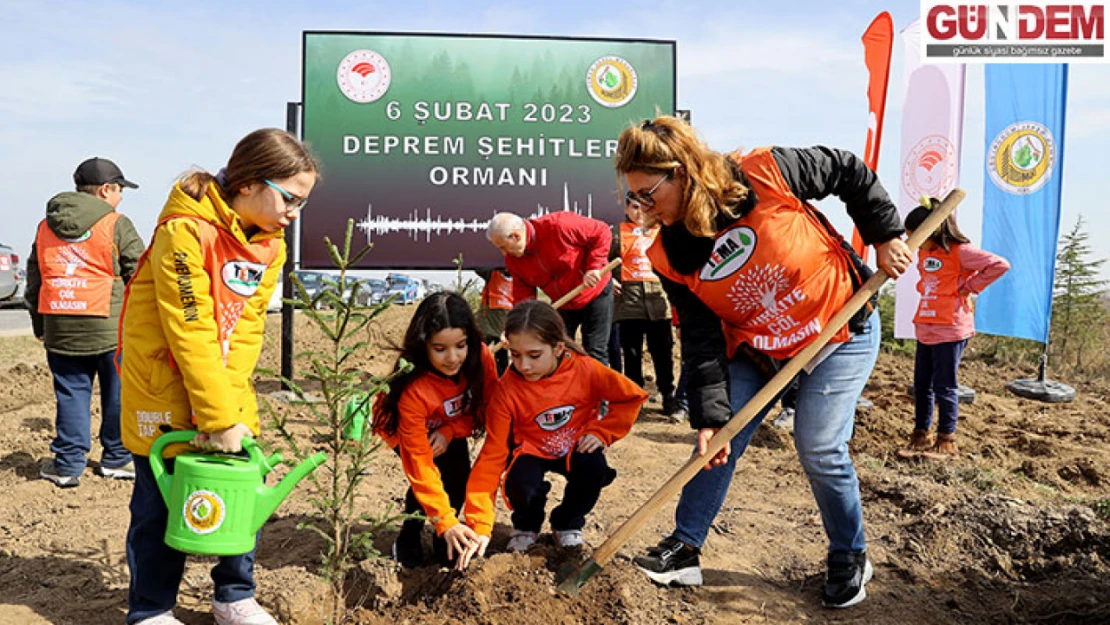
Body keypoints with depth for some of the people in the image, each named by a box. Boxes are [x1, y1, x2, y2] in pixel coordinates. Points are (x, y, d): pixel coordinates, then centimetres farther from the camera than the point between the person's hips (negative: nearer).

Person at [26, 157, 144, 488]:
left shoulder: (45, 227, 12)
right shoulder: (117, 225, -5)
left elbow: (34, 281, 16)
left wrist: (39, 326, 24)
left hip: (60, 330, 5)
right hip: (111, 328, -4)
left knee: (71, 395, 11)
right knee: (117, 395, 9)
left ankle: (68, 463, 14)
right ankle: (117, 458, 18)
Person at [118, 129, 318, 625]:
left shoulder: (270, 245, -1)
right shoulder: (185, 231, -22)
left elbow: (247, 328, -5)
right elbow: (191, 334, -25)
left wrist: (232, 408, -15)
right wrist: (219, 418, -24)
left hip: (226, 384, 6)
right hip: (165, 384, -6)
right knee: (160, 501, 5)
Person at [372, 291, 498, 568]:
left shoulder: (481, 358, -30)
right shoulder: (413, 389, -41)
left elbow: (487, 406, -11)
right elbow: (419, 466, -39)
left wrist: (450, 431, -26)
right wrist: (446, 522, -44)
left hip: (449, 428, 4)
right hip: (401, 429, -3)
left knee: (459, 475, -18)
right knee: (434, 478, -25)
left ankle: (444, 542, 8)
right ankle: (407, 541, 3)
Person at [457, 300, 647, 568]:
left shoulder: (585, 370, -23)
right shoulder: (507, 390, -24)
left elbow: (632, 397, -8)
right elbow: (492, 455, -23)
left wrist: (602, 432, -19)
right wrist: (480, 527, -27)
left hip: (577, 448, 1)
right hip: (531, 451, -1)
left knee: (592, 468, -32)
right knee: (520, 483, -32)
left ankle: (567, 523, 3)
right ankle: (526, 524, 8)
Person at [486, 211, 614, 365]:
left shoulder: (559, 225, -31)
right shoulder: (513, 260, -10)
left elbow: (601, 231, -22)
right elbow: (523, 294, -5)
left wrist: (593, 267, -27)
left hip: (595, 294, -5)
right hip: (562, 305, 6)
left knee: (595, 354, -4)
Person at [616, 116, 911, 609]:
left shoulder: (766, 174, -25)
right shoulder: (670, 257, -13)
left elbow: (850, 171, -8)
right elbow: (701, 341, -12)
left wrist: (885, 236, -7)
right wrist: (710, 416, -17)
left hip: (841, 332, -3)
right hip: (755, 349, 4)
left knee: (819, 448, -9)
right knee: (717, 440, -2)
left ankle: (850, 558, 17)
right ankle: (684, 549, 15)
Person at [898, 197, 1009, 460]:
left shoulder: (960, 251, -12)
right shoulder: (923, 253, 12)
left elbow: (1000, 265, -18)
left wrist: (969, 287, -14)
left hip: (949, 330, -8)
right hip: (925, 329, 8)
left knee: (944, 386, -1)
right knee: (922, 384, 10)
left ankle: (947, 441, 10)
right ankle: (920, 435, 20)